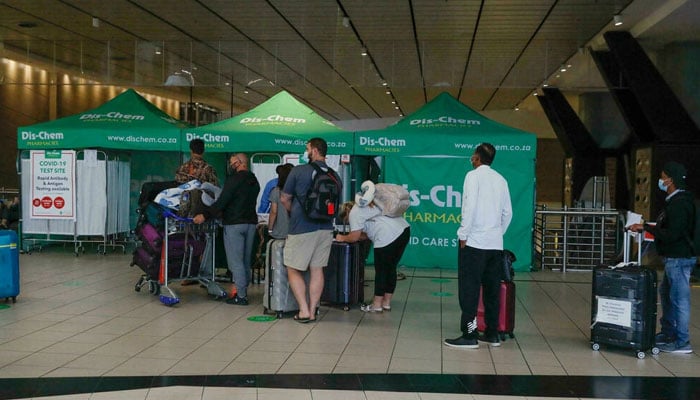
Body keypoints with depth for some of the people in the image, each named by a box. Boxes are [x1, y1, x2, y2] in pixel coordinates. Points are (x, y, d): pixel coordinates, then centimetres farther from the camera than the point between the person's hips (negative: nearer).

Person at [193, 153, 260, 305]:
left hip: (234, 224, -8)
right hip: (251, 223, 8)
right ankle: (244, 291, 18)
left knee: (235, 261, -3)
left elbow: (222, 201, -19)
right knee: (246, 261, 14)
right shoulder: (254, 181, 12)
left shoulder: (234, 179, -13)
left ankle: (241, 296, -3)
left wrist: (205, 216, -17)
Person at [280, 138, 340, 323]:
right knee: (317, 270, 11)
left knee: (293, 270, 6)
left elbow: (285, 199, 0)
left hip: (301, 229, -5)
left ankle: (304, 311, 1)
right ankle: (313, 311, 15)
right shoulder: (334, 176, 4)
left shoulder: (298, 171, -8)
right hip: (325, 228, 5)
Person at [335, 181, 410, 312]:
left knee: (381, 271, 1)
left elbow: (354, 237, 1)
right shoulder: (366, 207, 30)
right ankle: (386, 303, 22)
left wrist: (342, 238, 17)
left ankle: (377, 305, 9)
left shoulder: (354, 213, 1)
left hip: (388, 237, -9)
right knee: (391, 268, 15)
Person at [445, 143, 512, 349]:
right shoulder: (501, 180, 12)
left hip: (474, 242, -6)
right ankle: (492, 334, 16)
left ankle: (469, 335, -3)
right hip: (496, 244, 6)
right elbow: (507, 213, 12)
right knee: (491, 289, 11)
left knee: (469, 289, -3)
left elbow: (470, 207, -14)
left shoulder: (474, 175, -6)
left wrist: (463, 235, -9)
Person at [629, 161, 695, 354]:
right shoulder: (675, 201, 13)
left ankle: (682, 342, 0)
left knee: (679, 298, -5)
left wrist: (646, 227, -18)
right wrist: (649, 227, 13)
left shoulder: (679, 204, -19)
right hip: (673, 258, 11)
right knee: (666, 294, 20)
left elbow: (672, 235, -25)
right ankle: (668, 334, 32)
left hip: (679, 259, -11)